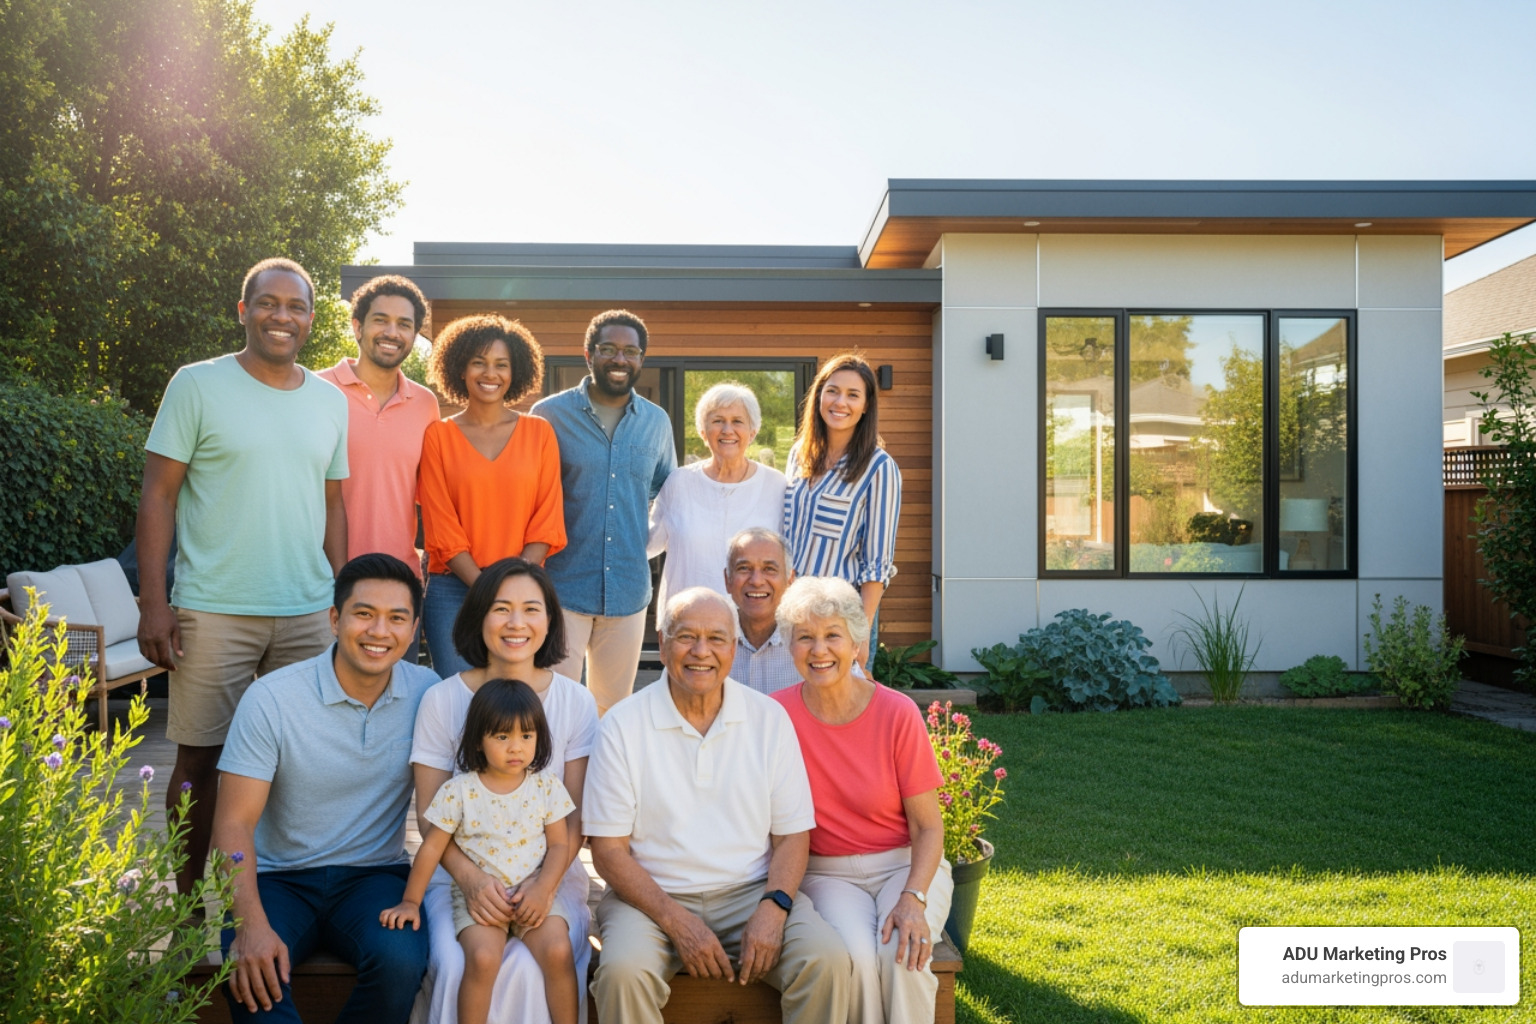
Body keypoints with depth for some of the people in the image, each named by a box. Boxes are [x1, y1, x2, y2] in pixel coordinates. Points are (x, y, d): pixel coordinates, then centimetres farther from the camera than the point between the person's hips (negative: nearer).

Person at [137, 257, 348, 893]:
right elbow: (158, 494, -3)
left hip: (308, 613, 4)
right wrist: (153, 601, -9)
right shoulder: (198, 385, -1)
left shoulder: (330, 402, 11)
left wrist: (342, 601, 12)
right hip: (213, 608, -3)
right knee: (201, 757, 4)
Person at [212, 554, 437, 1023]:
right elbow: (234, 823, -12)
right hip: (279, 879, -2)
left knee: (401, 959, -29)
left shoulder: (427, 693, -4)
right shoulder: (271, 698, -11)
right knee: (253, 971, -33)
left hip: (375, 877, 2)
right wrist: (252, 926, -25)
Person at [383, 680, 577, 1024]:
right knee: (483, 958, -27)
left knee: (558, 951, -22)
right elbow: (432, 847, 1)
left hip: (534, 893, 1)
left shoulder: (546, 787, 0)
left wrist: (542, 890, -11)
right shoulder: (459, 791, -5)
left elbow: (559, 844, 3)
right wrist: (410, 902, 1)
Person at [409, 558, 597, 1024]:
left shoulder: (576, 701, 0)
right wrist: (471, 879, -19)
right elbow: (430, 815, -2)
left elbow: (576, 815, -1)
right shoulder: (441, 700, -1)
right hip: (461, 871, 0)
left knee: (531, 968, -27)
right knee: (458, 966, -28)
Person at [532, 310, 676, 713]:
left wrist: (649, 535, 9)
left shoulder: (657, 422, 8)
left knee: (615, 710, 14)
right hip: (562, 589, -3)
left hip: (628, 590, 3)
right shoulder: (549, 415, -3)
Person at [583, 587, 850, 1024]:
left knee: (827, 961, -24)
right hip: (653, 897, -1)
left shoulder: (769, 718, 3)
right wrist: (677, 923, -15)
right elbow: (608, 849, -4)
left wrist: (773, 908, -13)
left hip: (752, 891, 2)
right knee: (623, 971, -31)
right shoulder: (623, 725, -3)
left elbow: (792, 835, 5)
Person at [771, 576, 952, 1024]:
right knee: (856, 956, -29)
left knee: (903, 953, -29)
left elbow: (928, 827, -5)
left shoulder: (897, 713, -10)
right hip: (826, 873, 0)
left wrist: (913, 899, -21)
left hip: (905, 865, 0)